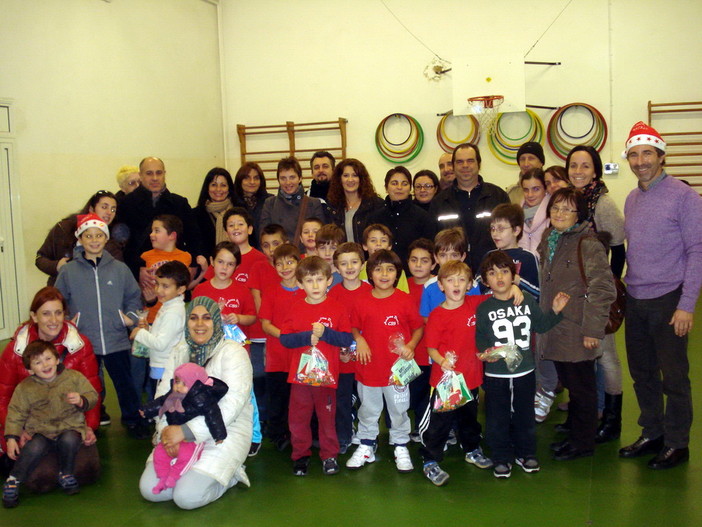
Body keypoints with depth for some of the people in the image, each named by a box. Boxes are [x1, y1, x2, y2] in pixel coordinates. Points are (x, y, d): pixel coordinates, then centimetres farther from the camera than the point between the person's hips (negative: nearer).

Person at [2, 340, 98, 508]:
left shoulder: (74, 377, 1)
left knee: (69, 441, -34)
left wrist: (81, 401, -21)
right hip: (40, 431, 1)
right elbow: (16, 414, 4)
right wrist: (11, 438, -6)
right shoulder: (25, 388, 3)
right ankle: (12, 482, -6)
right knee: (34, 449, -30)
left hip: (70, 426, 0)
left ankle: (66, 475, -7)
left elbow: (92, 396, 2)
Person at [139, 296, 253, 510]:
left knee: (187, 496, -19)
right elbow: (163, 393, 5)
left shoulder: (233, 352, -10)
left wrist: (186, 431, -23)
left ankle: (228, 474, 9)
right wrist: (166, 431, -14)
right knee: (149, 489, -7)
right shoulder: (180, 350, 9)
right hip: (181, 434, 6)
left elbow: (231, 405, -20)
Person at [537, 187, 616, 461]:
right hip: (556, 330, 7)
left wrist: (592, 329, -18)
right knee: (570, 385, 18)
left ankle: (583, 443, 19)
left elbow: (602, 289, -18)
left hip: (577, 332, -7)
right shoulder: (549, 241, 9)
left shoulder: (588, 244, -15)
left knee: (581, 388, 6)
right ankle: (574, 436, 32)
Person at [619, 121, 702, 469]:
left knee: (673, 375, 4)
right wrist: (621, 289, 9)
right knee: (642, 372, 15)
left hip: (668, 300, -6)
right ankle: (652, 434, 31)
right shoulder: (631, 199, 10)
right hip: (635, 300, 6)